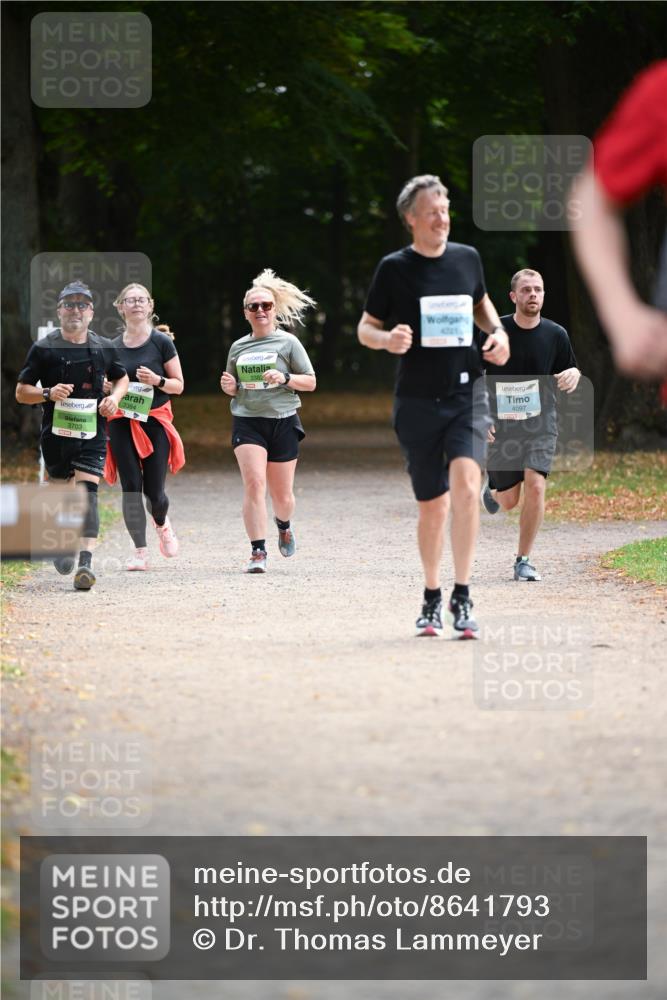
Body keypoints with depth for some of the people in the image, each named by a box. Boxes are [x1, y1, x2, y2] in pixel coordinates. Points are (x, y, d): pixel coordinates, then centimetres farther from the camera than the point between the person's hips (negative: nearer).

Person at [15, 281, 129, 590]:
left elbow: (122, 378, 23)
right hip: (55, 434, 0)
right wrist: (48, 394, -18)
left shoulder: (104, 348, 5)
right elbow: (21, 391, 1)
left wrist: (114, 397, 1)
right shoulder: (44, 349, -2)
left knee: (87, 493, -15)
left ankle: (85, 561, -24)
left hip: (92, 433, 0)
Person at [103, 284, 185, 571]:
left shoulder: (161, 342, -1)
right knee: (131, 487, -7)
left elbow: (178, 385, 2)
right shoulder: (113, 347, 7)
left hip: (155, 420, -2)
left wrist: (157, 380, -17)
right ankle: (140, 550, 1)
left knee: (154, 490, -3)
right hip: (122, 423, 2)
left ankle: (161, 524, 32)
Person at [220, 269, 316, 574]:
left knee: (282, 495, 6)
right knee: (254, 483, -19)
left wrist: (285, 378, -14)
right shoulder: (238, 347, 11)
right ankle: (258, 552, -18)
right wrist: (229, 386, -2)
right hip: (247, 422, 1)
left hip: (282, 421, -1)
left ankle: (284, 526, 42)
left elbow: (310, 382, 3)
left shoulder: (288, 342, 2)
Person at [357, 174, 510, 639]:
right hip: (418, 402, -1)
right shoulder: (395, 268, -1)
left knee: (466, 484, -21)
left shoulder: (467, 258, 7)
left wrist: (498, 333, 8)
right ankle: (432, 598, 27)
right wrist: (387, 339, -16)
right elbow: (365, 328, 6)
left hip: (468, 395, 1)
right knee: (432, 505, 6)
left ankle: (462, 599, -18)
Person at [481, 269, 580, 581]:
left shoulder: (555, 335, -3)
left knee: (535, 488, -18)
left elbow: (570, 371, 11)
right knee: (509, 501, 6)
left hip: (541, 423, 1)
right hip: (501, 425, 0)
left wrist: (572, 376, -14)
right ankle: (493, 486, 45)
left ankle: (523, 560, -4)